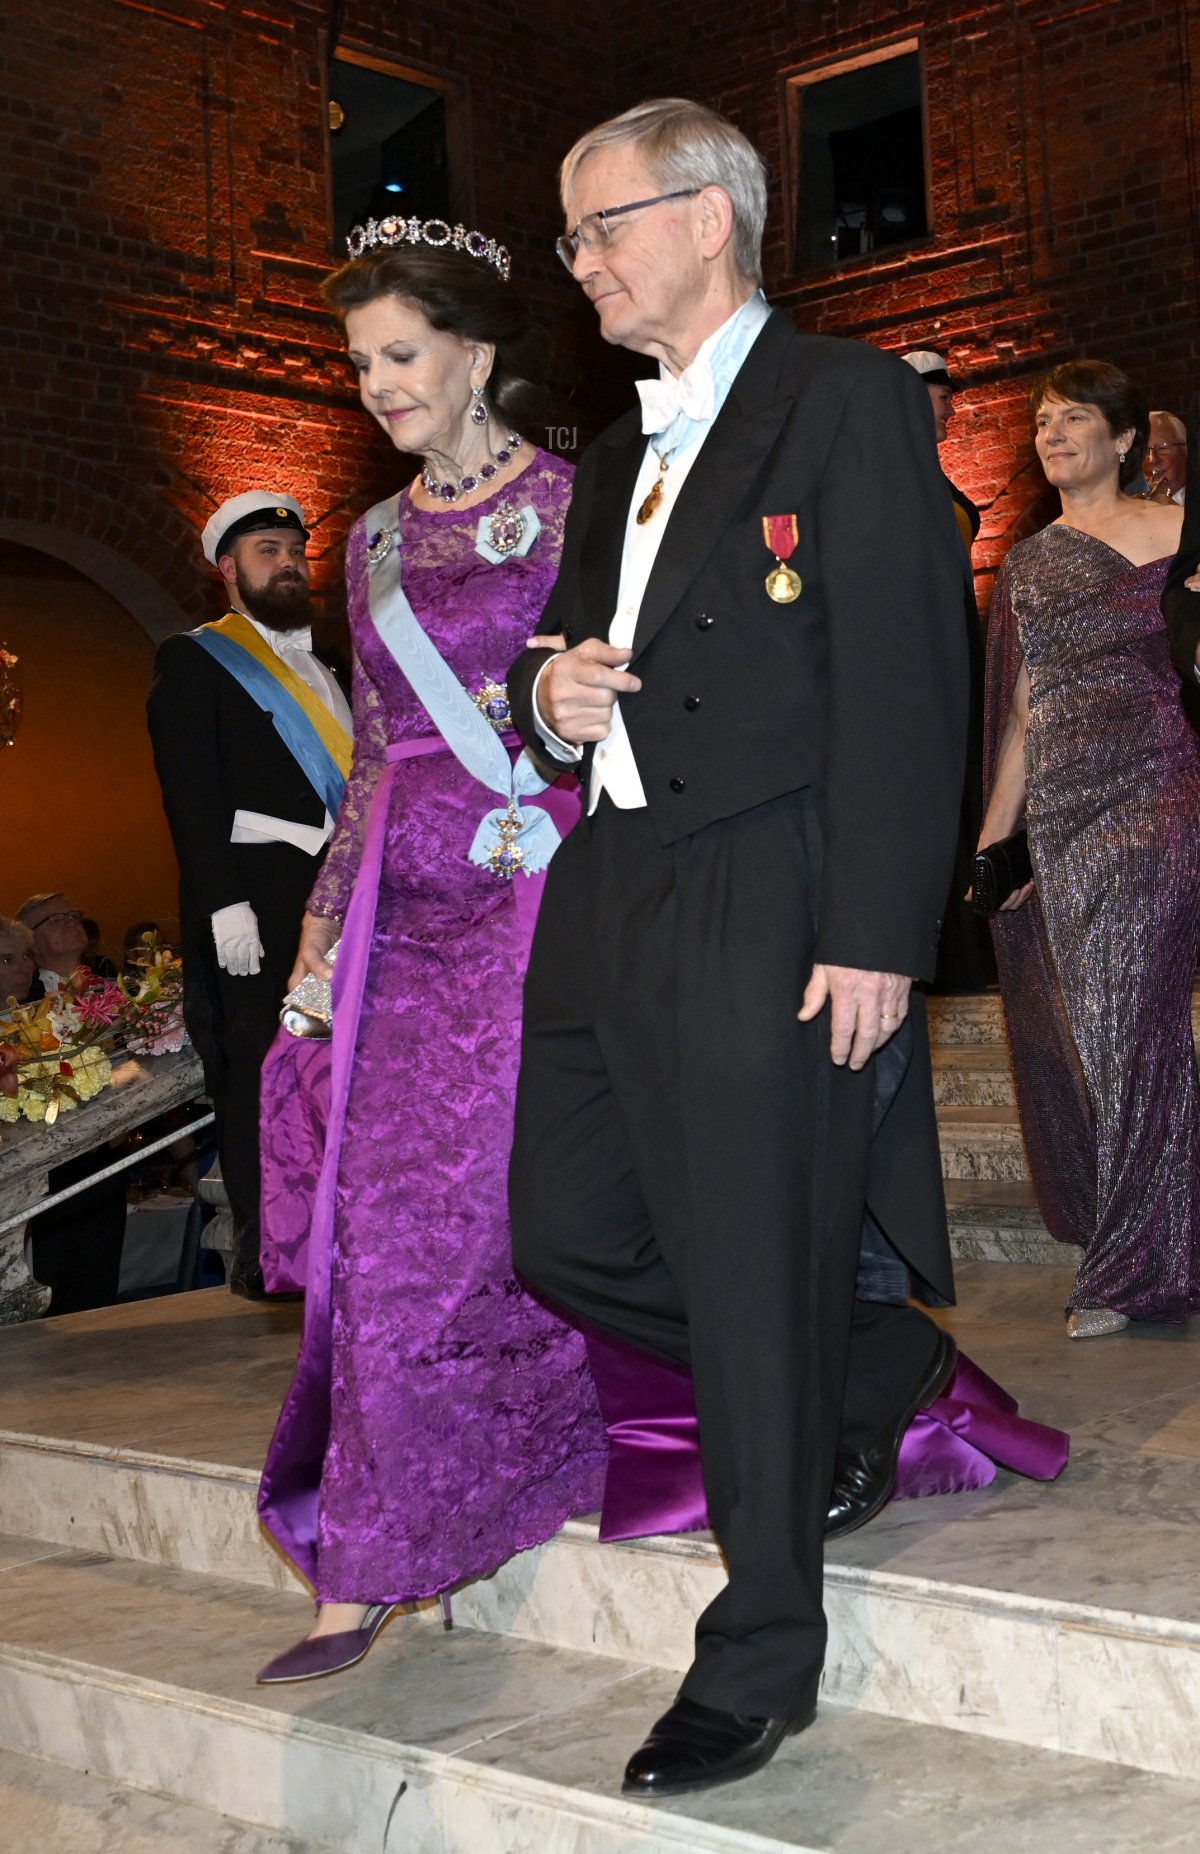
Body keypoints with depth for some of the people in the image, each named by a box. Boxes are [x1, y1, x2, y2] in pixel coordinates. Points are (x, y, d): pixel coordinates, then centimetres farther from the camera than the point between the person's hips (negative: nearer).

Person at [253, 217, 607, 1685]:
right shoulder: (377, 537, 16)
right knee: (383, 1220, 4)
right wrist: (325, 912, 16)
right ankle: (368, 1574, 17)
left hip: (532, 901, -6)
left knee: (496, 1208, -4)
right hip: (405, 908, 6)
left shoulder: (570, 504, -2)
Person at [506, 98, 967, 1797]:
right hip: (607, 898, 9)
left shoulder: (847, 399, -4)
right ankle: (878, 1373, 32)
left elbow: (905, 684, -12)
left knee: (753, 1297, -2)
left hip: (763, 910, -8)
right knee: (568, 1242, 12)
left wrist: (875, 939, -18)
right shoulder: (618, 455, 21)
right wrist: (550, 685, 1)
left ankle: (759, 1667, 15)